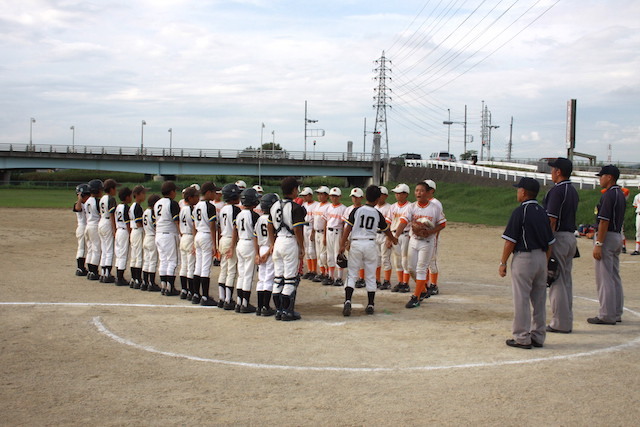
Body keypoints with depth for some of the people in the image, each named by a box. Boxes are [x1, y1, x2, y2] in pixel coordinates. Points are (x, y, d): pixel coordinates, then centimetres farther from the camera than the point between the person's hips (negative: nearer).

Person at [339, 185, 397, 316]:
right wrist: (393, 239, 37)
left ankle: (347, 301, -14)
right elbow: (386, 230, 18)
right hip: (370, 244, 1)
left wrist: (343, 244, 0)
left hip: (355, 244, 0)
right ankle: (370, 305, 13)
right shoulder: (378, 214, 3)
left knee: (352, 275, 4)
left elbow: (348, 228, -4)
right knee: (370, 276, 9)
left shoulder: (356, 210, -2)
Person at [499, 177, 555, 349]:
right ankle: (538, 337, 18)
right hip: (541, 258, 7)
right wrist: (545, 264, 20)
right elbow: (550, 242, 12)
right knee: (539, 301, 11)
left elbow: (510, 241, -13)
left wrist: (503, 263, -5)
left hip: (524, 258, -7)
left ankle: (522, 338, 1)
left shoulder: (520, 211, -11)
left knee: (521, 300, -1)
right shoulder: (542, 212, 10)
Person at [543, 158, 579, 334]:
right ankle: (567, 322, 19)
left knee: (556, 281, -4)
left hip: (558, 237, -9)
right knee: (566, 281, 14)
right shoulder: (573, 191, 13)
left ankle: (560, 323, -2)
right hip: (571, 237, 9)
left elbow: (552, 220, -20)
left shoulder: (557, 191, -16)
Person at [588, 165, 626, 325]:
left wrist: (598, 244, -21)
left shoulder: (608, 195, -16)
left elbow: (604, 221, -21)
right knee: (615, 277, 13)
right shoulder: (621, 194, 14)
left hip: (607, 236, -10)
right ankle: (616, 313, 18)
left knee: (604, 278, -7)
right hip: (618, 236, 10)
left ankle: (607, 316, -5)